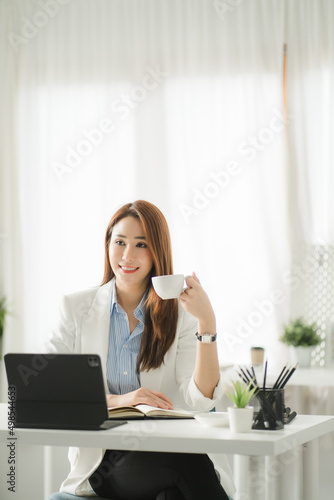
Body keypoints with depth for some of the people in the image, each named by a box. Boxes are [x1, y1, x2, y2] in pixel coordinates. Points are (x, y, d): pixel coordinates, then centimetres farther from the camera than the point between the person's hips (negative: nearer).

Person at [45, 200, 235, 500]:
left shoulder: (181, 313, 5)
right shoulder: (77, 308, 8)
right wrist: (116, 400, -16)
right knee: (185, 465, -32)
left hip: (172, 448, 1)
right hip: (104, 461, -1)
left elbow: (201, 400, -7)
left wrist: (207, 322, -18)